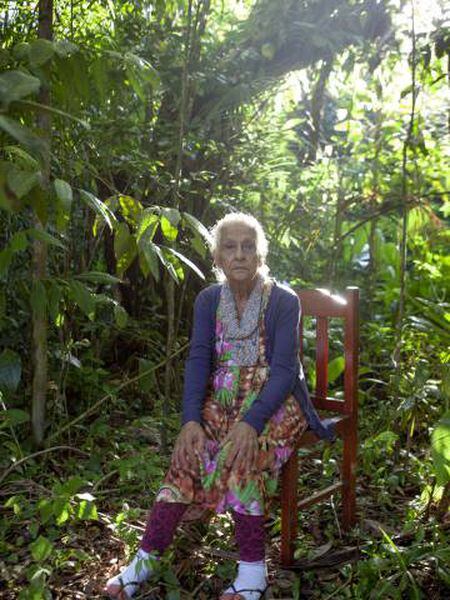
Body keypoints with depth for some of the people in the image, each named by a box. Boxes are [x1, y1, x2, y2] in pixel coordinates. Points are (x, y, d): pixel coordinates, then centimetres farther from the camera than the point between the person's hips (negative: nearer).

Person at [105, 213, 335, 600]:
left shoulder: (284, 301, -8)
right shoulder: (208, 300, 5)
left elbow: (284, 369, -15)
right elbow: (198, 360, -3)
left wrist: (251, 422, -30)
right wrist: (191, 419, -20)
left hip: (274, 399, -3)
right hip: (223, 396, 4)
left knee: (242, 450, -32)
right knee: (191, 449, -23)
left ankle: (253, 568, -22)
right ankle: (146, 556, -19)